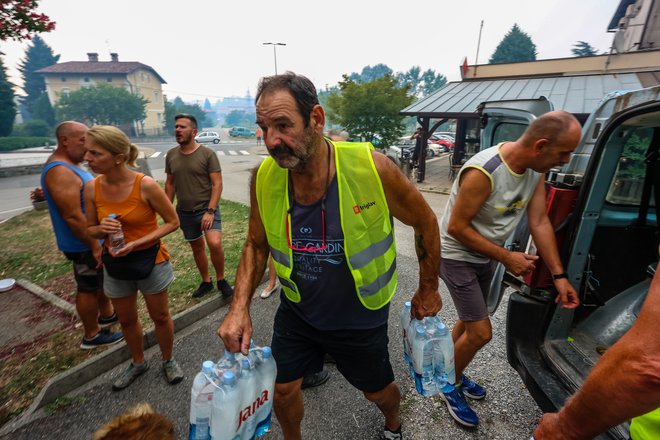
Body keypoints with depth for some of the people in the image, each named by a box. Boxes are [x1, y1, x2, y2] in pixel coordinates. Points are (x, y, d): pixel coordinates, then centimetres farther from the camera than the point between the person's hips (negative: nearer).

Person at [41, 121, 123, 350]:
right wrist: (95, 246, -23)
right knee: (89, 288, 5)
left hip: (93, 238, 10)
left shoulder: (69, 165, 9)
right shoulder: (60, 171, -24)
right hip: (84, 245, -10)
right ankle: (92, 335, 21)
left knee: (100, 281, 23)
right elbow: (72, 216, -27)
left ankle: (106, 315, 41)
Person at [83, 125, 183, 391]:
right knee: (126, 320, 21)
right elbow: (90, 230, 6)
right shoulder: (92, 188, -7)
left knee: (160, 316, 13)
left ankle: (168, 361, 38)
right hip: (115, 263, 5)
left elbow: (172, 222, -13)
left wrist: (137, 243, -21)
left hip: (150, 260, -4)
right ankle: (138, 363, 46)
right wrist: (102, 229, -18)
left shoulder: (146, 185, -20)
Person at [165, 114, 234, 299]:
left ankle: (221, 280, 2)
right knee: (197, 247, 15)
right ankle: (206, 282, 33)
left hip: (207, 208, -5)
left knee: (215, 243, -22)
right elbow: (170, 184, 11)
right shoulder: (171, 155, 4)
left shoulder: (207, 153, -10)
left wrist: (210, 211, -20)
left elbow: (217, 184, -13)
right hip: (184, 212, 5)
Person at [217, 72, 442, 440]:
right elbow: (257, 245, 0)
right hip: (297, 310, 3)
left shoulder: (372, 168, -27)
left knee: (378, 391, 23)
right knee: (284, 390, 19)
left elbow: (426, 223, -11)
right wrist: (240, 307, -12)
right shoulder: (264, 178, -16)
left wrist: (428, 290, 0)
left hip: (361, 317, -2)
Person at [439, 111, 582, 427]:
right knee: (481, 333, -4)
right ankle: (451, 386, 24)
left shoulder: (536, 169, -6)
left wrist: (559, 275, -1)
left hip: (485, 256, 8)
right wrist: (506, 257, -19)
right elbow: (456, 227, -26)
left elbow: (540, 222, -2)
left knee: (469, 321, 21)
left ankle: (452, 372, 45)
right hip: (457, 256, -8)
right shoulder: (483, 172, -31)